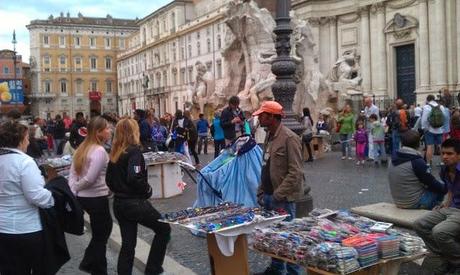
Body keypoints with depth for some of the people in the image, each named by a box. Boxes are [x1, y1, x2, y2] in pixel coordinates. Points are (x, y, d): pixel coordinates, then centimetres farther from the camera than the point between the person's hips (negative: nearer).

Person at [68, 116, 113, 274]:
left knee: (105, 227, 26)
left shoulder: (83, 148, 8)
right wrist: (75, 188, -7)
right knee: (100, 235, 8)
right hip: (97, 198, -9)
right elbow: (90, 178, -23)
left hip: (84, 197, 9)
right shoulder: (99, 151, -20)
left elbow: (72, 174, 5)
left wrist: (72, 192, -1)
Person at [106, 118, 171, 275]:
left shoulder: (115, 153, 8)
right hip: (134, 203, -8)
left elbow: (109, 179, 13)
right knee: (164, 229, 10)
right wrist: (148, 190, -12)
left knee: (127, 244, 14)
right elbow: (134, 178, -27)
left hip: (118, 203, 8)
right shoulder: (134, 151, -15)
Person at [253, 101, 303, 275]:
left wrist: (278, 194, -20)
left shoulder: (289, 138, -15)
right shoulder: (270, 136, 12)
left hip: (283, 198, -8)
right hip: (269, 195, 8)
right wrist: (262, 190, 13)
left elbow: (295, 172, -19)